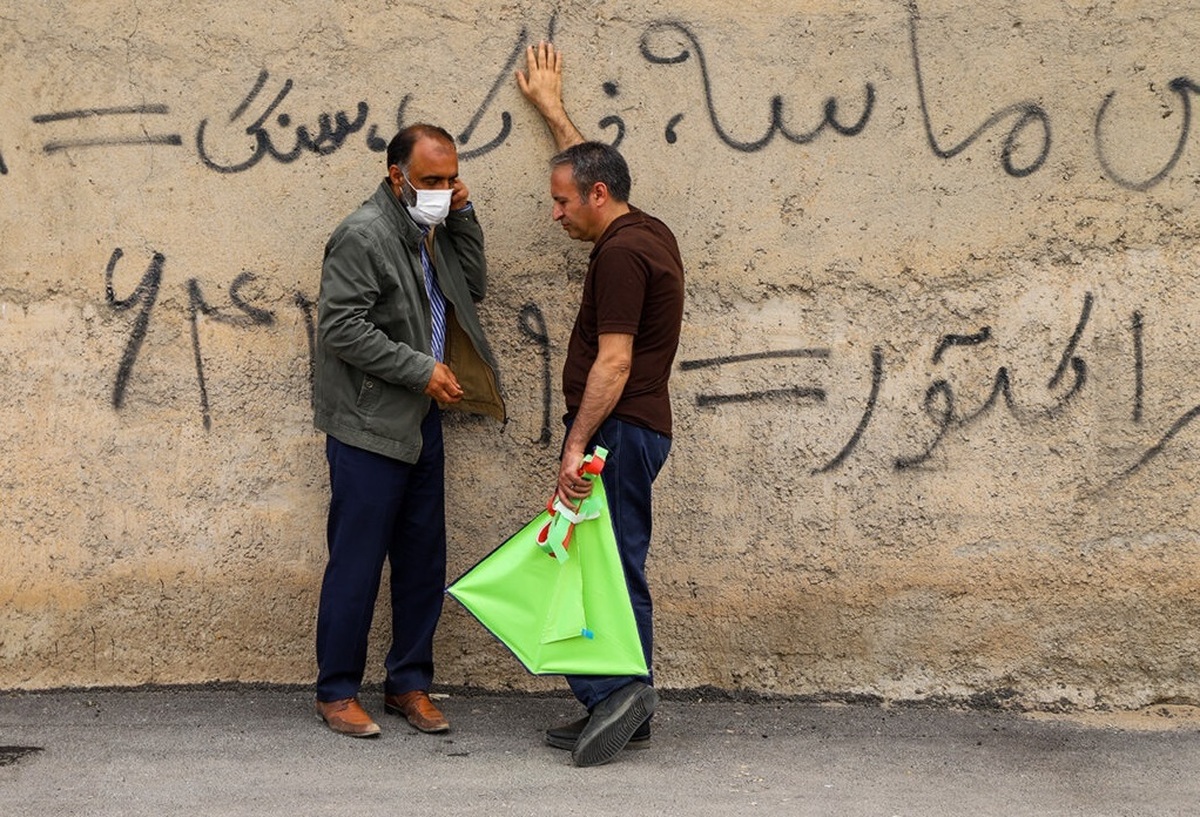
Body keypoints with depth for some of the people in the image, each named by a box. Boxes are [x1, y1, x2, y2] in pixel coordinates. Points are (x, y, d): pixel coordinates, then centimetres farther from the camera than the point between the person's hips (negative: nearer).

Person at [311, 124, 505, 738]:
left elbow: (473, 288, 17)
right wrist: (422, 369, -19)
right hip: (370, 427, -8)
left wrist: (464, 218, 3)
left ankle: (409, 684, 23)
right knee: (357, 564, -1)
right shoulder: (363, 234, -15)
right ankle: (336, 693, 11)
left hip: (421, 422, 8)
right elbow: (342, 327, -20)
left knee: (423, 561, 12)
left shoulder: (431, 231, 12)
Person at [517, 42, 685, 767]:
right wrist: (551, 106, 42)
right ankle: (626, 706, 13)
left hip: (617, 428, -10)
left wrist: (578, 444, -22)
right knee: (617, 565, 10)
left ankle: (614, 689, -14)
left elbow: (613, 361, -21)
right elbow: (590, 164, 33)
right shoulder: (647, 232, 14)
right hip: (639, 428, 10)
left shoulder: (621, 252, -15)